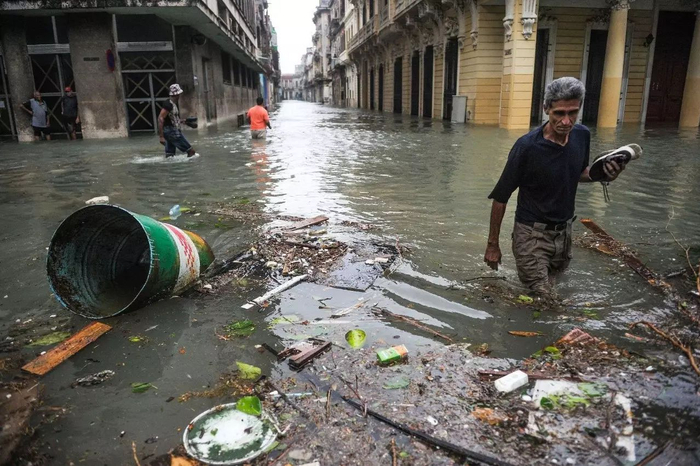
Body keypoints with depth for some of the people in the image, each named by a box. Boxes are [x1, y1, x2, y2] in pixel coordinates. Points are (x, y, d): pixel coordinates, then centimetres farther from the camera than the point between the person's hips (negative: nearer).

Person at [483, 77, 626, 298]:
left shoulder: (582, 135, -6)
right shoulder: (527, 146, -23)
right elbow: (500, 197, -15)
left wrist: (602, 175, -9)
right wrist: (493, 244, -11)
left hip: (564, 230, 6)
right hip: (533, 233, -6)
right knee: (543, 300, -10)